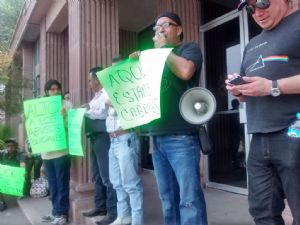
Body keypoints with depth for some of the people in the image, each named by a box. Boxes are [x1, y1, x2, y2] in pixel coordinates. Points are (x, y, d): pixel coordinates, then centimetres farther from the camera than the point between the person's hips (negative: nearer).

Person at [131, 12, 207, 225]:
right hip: (157, 137, 7)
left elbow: (185, 71, -16)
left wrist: (163, 48, -1)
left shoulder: (190, 48, 7)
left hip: (181, 136, -6)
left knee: (189, 198, -7)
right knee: (168, 198, 11)